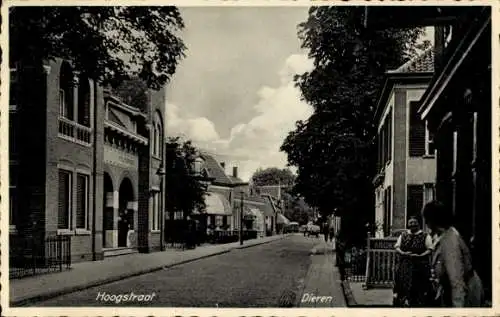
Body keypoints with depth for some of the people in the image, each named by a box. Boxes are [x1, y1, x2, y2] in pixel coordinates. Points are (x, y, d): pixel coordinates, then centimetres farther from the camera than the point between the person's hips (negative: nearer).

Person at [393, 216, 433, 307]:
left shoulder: (425, 236, 2)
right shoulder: (403, 235, 12)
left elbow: (429, 249, -4)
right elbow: (397, 247, 9)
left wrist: (420, 255, -19)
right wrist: (403, 253, -10)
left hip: (420, 266, -2)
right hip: (404, 266, 3)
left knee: (419, 287, -2)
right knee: (403, 285, -2)